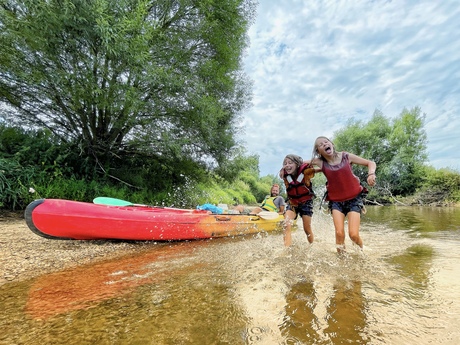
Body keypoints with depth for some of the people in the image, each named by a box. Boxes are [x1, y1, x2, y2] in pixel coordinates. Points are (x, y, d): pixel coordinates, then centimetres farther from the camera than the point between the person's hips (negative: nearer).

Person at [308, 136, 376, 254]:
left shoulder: (346, 156, -6)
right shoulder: (320, 162, -7)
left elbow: (370, 163, 2)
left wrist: (371, 174, -17)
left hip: (354, 199, 0)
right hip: (336, 201, 1)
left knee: (353, 234, -9)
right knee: (339, 233, -12)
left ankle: (363, 251, 26)